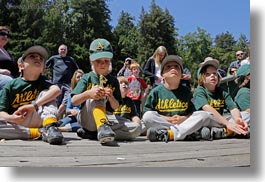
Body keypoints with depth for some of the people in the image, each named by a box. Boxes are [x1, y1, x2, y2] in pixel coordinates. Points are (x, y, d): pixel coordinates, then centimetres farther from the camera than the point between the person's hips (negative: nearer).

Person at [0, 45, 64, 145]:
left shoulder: (42, 82, 3)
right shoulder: (11, 85, 1)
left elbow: (56, 90, -20)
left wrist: (34, 105, -31)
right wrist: (11, 118, -26)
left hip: (34, 120, 1)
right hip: (15, 123, 0)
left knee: (45, 93, -12)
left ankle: (50, 128, -35)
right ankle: (38, 133, -27)